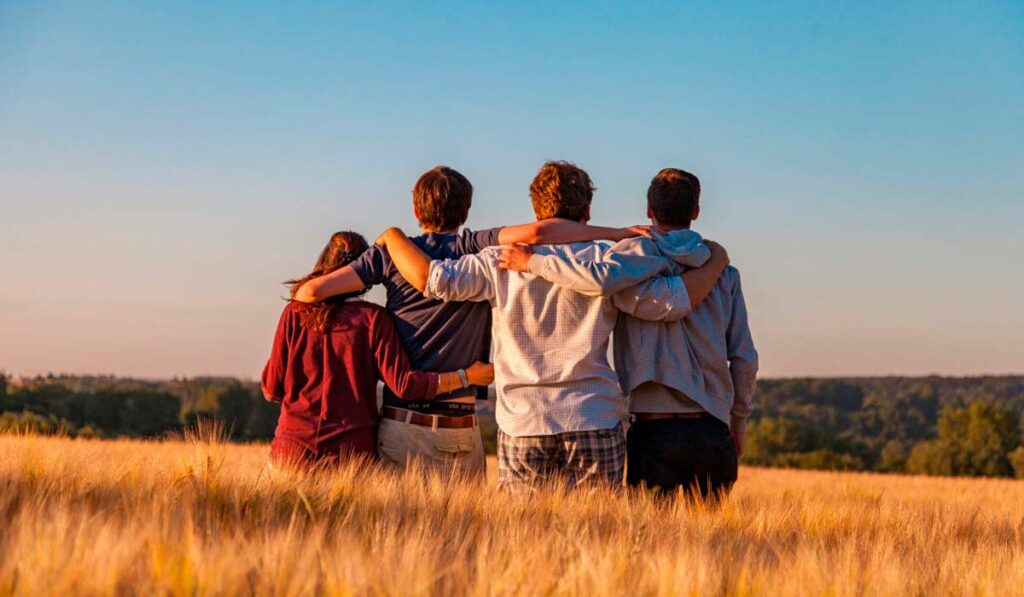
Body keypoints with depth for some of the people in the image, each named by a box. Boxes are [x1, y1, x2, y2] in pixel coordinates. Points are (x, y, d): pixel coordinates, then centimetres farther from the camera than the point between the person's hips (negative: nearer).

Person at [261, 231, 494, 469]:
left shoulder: (295, 313, 2)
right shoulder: (373, 318, -3)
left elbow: (272, 389, 4)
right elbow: (403, 384, -8)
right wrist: (466, 376, 0)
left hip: (294, 446, 1)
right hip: (353, 449, -1)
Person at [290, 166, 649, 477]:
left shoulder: (392, 253, 4)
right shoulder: (476, 250, -1)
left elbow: (311, 291, -1)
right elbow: (535, 233, -18)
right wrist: (618, 234, -12)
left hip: (400, 424, 1)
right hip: (458, 432, -1)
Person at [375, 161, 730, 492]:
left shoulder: (502, 262, 1)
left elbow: (430, 278, -5)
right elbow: (672, 302, -3)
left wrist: (393, 236, 13)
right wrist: (716, 262, 14)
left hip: (522, 426, 0)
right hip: (595, 425, 0)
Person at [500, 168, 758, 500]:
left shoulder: (641, 252, -2)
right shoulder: (724, 272, 10)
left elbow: (601, 279, -26)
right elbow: (744, 357, 9)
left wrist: (533, 262, -13)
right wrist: (738, 423, 20)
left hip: (655, 430, -3)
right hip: (712, 431, 3)